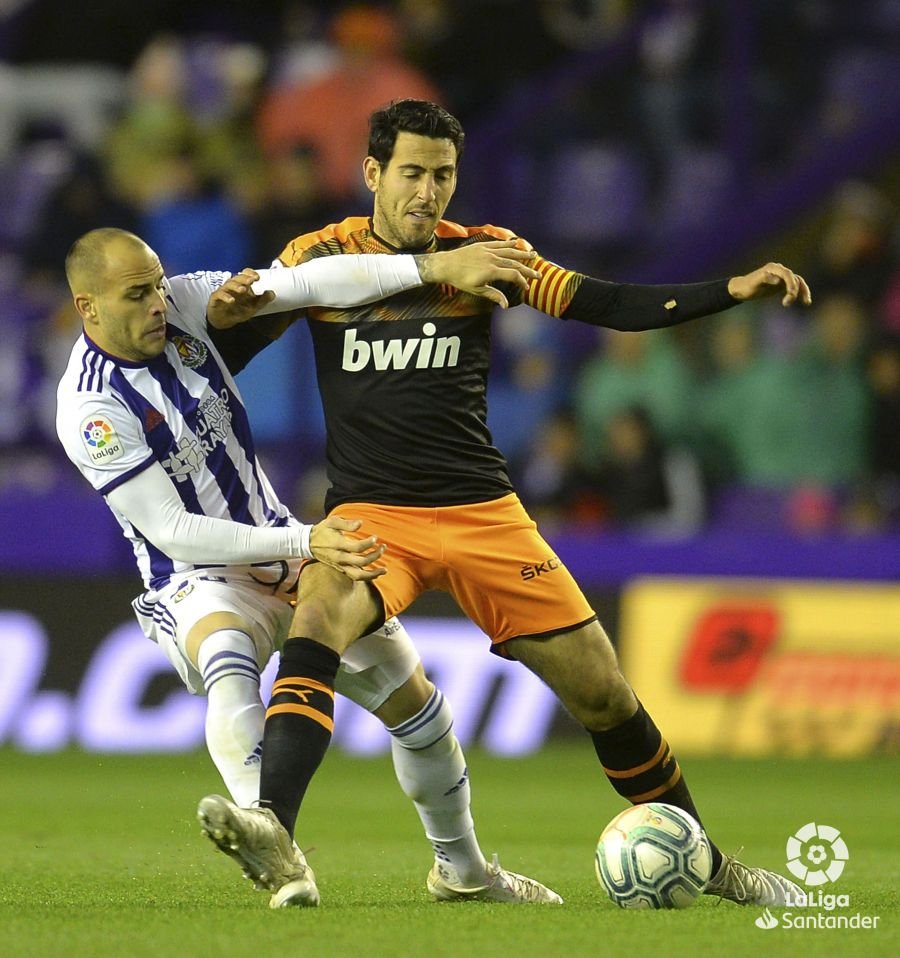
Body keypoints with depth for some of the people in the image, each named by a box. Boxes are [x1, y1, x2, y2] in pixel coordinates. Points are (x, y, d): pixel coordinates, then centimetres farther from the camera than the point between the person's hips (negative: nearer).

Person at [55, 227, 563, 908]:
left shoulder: (183, 305, -8)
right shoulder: (92, 410, -22)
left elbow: (309, 283, -14)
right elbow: (172, 532, -23)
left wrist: (438, 265, -23)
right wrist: (302, 542, -29)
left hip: (286, 552, 6)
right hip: (197, 580, -6)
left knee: (412, 695, 10)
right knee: (229, 664, -40)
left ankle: (466, 869, 30)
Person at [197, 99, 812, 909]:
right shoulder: (318, 257, 2)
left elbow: (612, 306, 2)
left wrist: (734, 290, -9)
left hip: (481, 510, 2)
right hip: (369, 514, -2)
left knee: (603, 694, 1)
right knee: (316, 626, -34)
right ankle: (272, 836, -47)